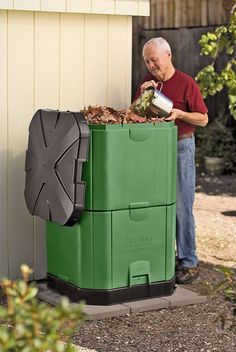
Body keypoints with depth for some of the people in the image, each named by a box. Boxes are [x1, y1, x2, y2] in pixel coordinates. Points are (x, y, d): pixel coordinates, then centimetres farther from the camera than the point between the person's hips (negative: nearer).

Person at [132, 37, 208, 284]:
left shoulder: (186, 83, -5)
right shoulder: (148, 81, 11)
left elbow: (203, 119, -4)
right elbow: (133, 113, 10)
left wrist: (180, 114, -20)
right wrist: (142, 95, -6)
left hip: (180, 146, -5)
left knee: (181, 206, -4)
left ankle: (189, 263, 2)